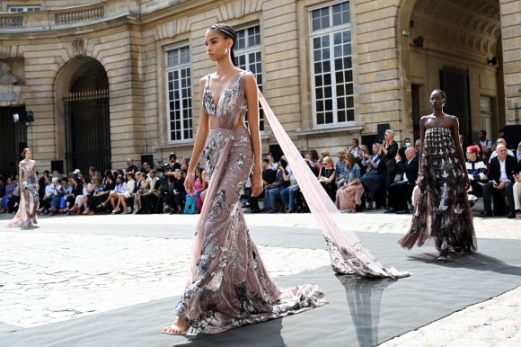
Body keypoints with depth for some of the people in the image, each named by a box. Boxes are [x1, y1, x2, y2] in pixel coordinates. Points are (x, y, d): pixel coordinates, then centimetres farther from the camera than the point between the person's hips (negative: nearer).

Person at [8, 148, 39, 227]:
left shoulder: (33, 162, 12)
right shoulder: (22, 163, 0)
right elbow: (20, 175, -2)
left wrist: (37, 183, 9)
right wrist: (21, 184, -10)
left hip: (33, 182, 4)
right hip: (26, 183, -4)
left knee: (35, 200, -1)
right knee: (26, 200, -4)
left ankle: (32, 217, 14)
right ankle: (26, 221, -1)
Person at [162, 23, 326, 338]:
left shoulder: (246, 79, -3)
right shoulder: (205, 82, 14)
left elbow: (254, 127, -5)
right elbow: (203, 128, 15)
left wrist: (258, 172, -8)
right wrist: (191, 168, 12)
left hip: (238, 152, -7)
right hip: (214, 154, 7)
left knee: (214, 223, -15)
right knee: (232, 223, 10)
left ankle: (190, 310, -15)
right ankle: (250, 292, 26)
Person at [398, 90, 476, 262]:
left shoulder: (452, 120, 5)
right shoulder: (424, 120, 9)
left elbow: (458, 146, 5)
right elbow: (422, 148, 8)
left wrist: (465, 171, 3)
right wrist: (420, 171, 1)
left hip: (449, 165, -3)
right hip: (431, 166, 3)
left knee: (447, 204, -9)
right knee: (434, 204, 5)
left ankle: (445, 248, -11)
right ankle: (444, 242, 19)